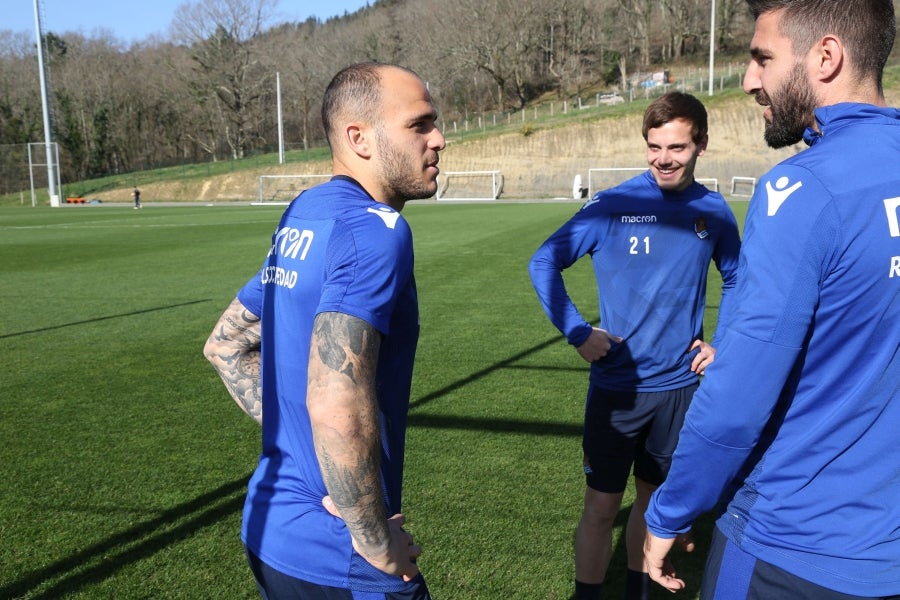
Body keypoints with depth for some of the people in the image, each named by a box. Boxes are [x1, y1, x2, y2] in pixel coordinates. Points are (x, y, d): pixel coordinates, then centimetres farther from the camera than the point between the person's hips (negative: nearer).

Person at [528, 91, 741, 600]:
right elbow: (544, 262, -7)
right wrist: (578, 333, -13)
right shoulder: (614, 205, -11)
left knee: (655, 498, 17)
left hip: (681, 385, 3)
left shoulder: (714, 211, -1)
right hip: (618, 384, -3)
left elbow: (736, 280, 15)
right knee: (602, 506, 4)